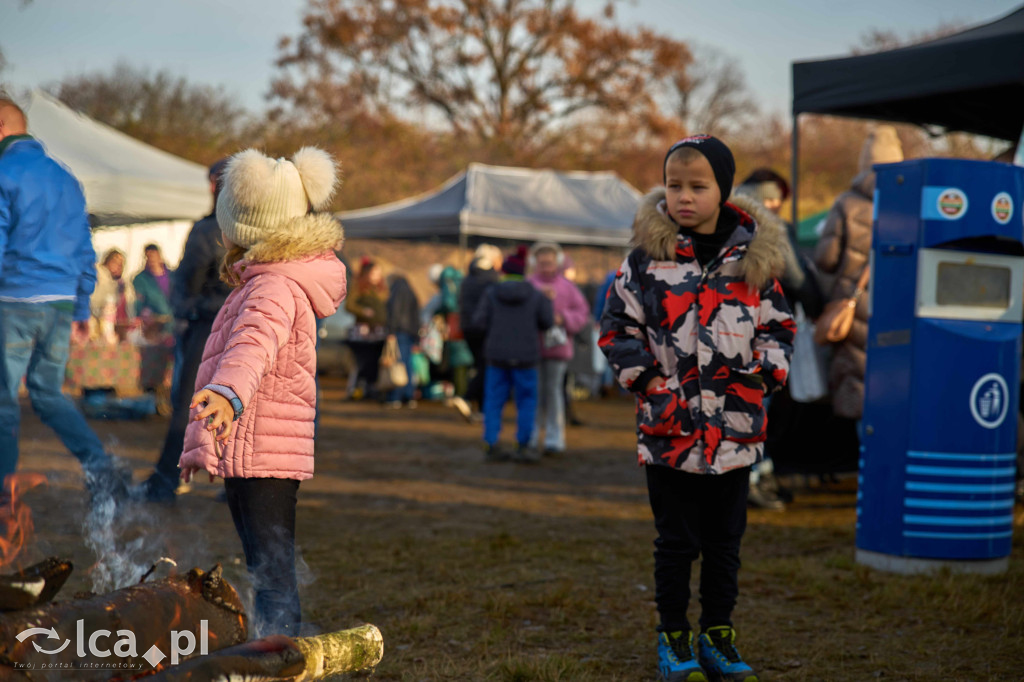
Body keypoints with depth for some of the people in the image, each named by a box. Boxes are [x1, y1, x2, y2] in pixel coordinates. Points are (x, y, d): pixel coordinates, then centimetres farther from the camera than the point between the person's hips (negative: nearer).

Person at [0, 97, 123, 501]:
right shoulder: (66, 179, 15)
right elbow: (85, 251, 17)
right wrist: (82, 309, 22)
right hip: (61, 303, 6)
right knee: (48, 393, 17)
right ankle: (99, 466, -1)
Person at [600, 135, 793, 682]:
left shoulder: (754, 259, 3)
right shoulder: (647, 256, -2)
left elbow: (777, 326, 13)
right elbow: (616, 326, 2)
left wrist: (762, 373, -2)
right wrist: (647, 380, -6)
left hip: (735, 429, 2)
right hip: (669, 426, -2)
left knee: (725, 541, 11)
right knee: (675, 541, 6)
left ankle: (718, 637, 24)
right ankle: (673, 637, 20)